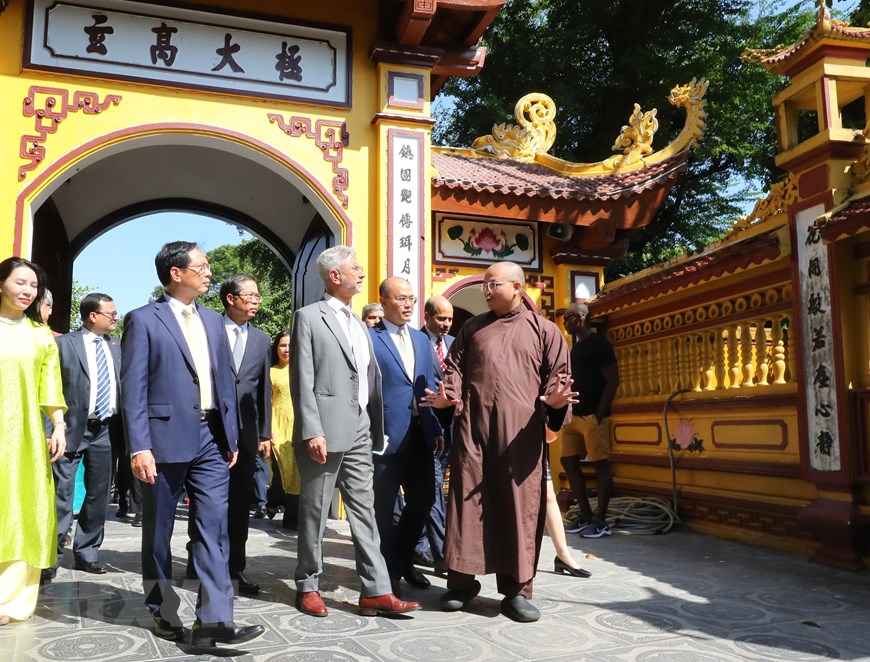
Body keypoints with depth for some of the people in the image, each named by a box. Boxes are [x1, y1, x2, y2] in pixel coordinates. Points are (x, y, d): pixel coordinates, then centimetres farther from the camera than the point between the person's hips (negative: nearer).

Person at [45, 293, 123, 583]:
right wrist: (51, 430, -12)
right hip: (73, 428, -5)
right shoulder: (65, 343, -4)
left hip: (106, 429, 5)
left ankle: (86, 553, 23)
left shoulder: (115, 346, 11)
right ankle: (51, 556, 11)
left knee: (99, 495, 10)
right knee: (61, 494, -1)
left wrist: (122, 426, 5)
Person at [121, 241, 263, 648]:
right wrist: (139, 447, -15)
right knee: (159, 531, 10)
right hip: (166, 438, -4)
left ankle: (213, 620, -2)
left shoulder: (213, 321, 13)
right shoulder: (144, 320, -4)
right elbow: (133, 389, -8)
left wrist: (232, 436, 12)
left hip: (211, 438, 5)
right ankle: (163, 611, 26)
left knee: (213, 527, -2)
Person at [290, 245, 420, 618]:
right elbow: (302, 380, -10)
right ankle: (307, 586, 20)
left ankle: (376, 592, 10)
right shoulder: (309, 317, -4)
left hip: (360, 432, 7)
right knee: (314, 512, 5)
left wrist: (376, 430, 11)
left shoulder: (358, 324, 19)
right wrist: (312, 432, -18)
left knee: (364, 510, 6)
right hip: (325, 432, -7)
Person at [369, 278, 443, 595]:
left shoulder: (421, 339, 14)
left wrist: (436, 428, 11)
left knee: (423, 500, 12)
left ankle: (404, 560, 34)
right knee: (384, 507, 6)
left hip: (420, 434, 6)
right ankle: (389, 570, 24)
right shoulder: (369, 337, -6)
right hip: (386, 435, -6)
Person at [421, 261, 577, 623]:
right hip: (472, 428, 2)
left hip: (521, 433, -2)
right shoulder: (472, 328, 18)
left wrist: (554, 400, -16)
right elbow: (454, 367, 14)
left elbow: (557, 373, 5)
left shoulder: (544, 330, 10)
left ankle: (516, 590, 12)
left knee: (520, 508, 0)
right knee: (466, 501, 2)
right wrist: (448, 396, -6)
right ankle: (462, 582, 15)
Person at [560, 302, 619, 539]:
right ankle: (586, 515, 17)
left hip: (593, 416, -9)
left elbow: (613, 380, -13)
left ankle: (600, 521, 1)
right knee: (569, 463, 8)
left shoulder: (598, 344, -7)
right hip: (573, 416, 9)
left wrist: (599, 413, -16)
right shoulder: (575, 348, 18)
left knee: (600, 465, -3)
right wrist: (566, 411, 12)